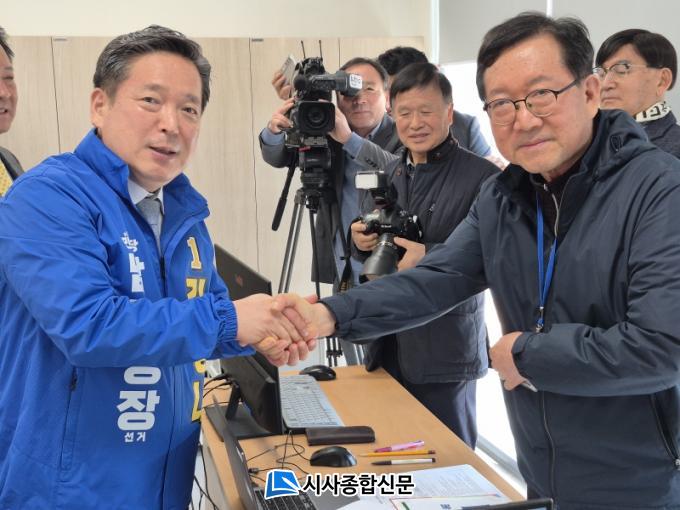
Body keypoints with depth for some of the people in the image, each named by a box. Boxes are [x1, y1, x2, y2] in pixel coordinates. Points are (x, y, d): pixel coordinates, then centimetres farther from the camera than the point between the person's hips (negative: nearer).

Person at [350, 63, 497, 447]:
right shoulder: (389, 177, 12)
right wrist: (361, 243, -3)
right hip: (389, 346, 6)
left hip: (446, 355, -6)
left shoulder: (481, 177, -10)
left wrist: (428, 257, -26)